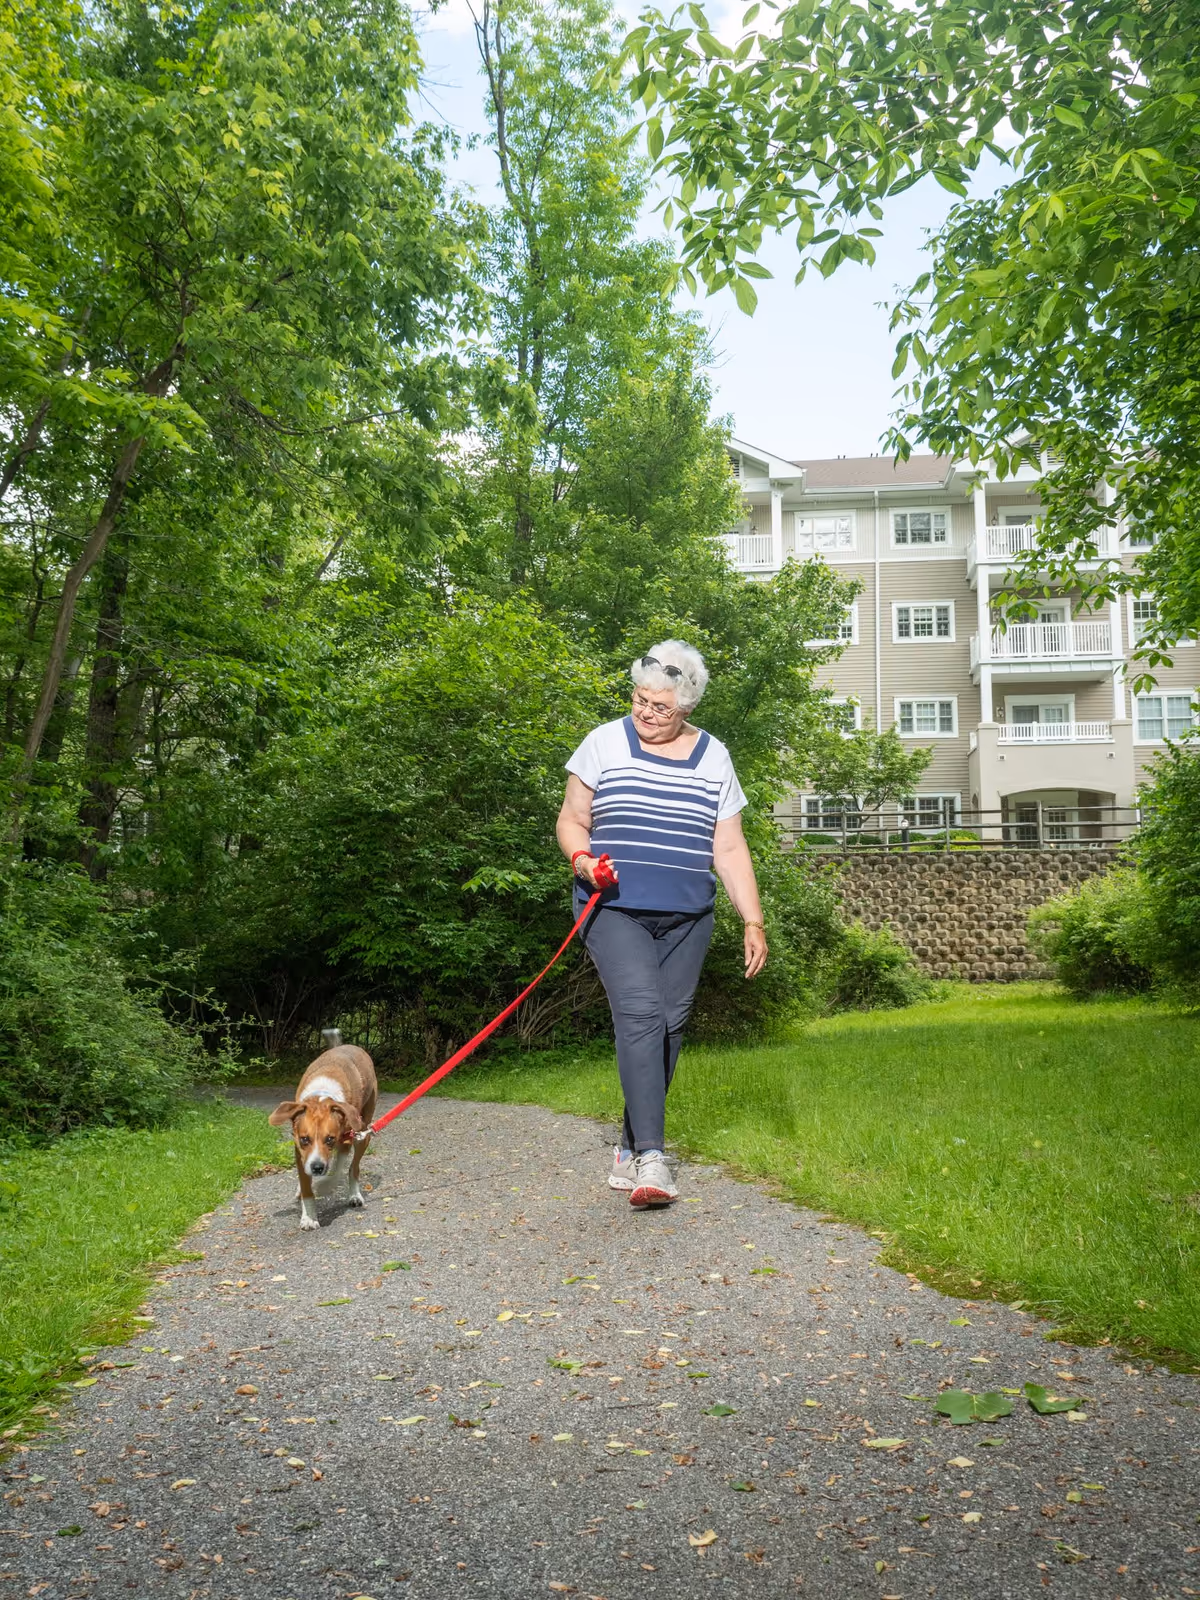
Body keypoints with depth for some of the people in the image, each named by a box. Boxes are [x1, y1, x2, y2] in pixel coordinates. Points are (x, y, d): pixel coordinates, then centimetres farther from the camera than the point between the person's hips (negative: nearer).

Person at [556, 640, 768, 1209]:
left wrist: (753, 920, 3)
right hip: (615, 911, -3)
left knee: (668, 1026, 3)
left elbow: (729, 849, 9)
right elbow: (571, 820, 7)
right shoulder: (605, 742, 3)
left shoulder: (713, 758, 9)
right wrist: (580, 857, -14)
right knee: (639, 1013, -20)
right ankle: (651, 1157, -21)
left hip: (686, 919, 3)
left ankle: (628, 1145, 19)